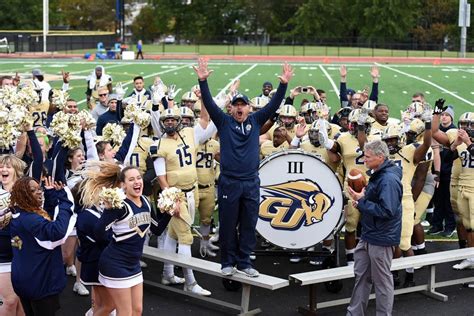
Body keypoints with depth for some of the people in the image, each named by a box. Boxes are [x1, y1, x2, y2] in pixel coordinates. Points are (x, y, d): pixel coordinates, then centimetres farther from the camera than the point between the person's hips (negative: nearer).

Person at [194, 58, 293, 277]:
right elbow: (209, 103, -8)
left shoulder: (256, 121, 8)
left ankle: (244, 263, 17)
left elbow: (274, 105, 3)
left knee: (249, 225, 7)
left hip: (251, 182, 2)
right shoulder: (224, 122, 2)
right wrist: (202, 81, -20)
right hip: (229, 182, -2)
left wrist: (284, 84, -8)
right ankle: (228, 262, 16)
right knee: (228, 225, 5)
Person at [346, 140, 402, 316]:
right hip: (369, 236, 10)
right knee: (361, 275, 17)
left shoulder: (389, 180, -22)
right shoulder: (378, 175, 10)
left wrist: (361, 202, -20)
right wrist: (362, 199, 2)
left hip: (381, 239, -10)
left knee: (382, 280, 3)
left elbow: (386, 210, -29)